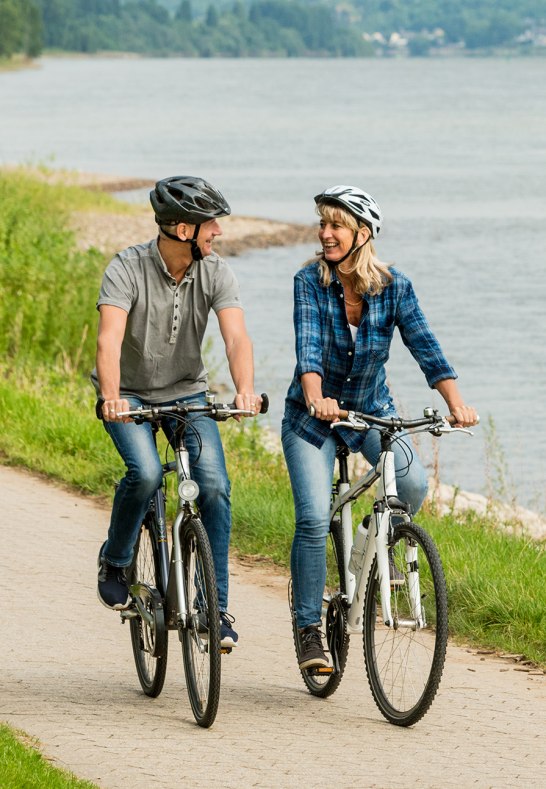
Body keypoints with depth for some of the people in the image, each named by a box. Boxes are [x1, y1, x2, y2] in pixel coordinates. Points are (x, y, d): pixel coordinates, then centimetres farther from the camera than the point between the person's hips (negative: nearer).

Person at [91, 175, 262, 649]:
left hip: (187, 392, 3)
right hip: (130, 395, -3)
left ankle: (215, 608, -4)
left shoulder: (216, 273, -12)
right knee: (145, 474, -28)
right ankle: (115, 562, 1)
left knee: (215, 486, -15)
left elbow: (236, 336, -26)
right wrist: (110, 397, -53)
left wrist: (245, 390, -45)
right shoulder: (128, 269, -22)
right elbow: (110, 337, -35)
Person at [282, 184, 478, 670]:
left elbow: (426, 348, -17)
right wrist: (316, 399, -45)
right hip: (312, 416, -1)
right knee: (313, 519, -17)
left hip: (372, 411, 1)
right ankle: (309, 629, -3)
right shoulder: (310, 282, -14)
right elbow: (308, 347, -26)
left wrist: (456, 402, -33)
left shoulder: (394, 287, -11)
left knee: (413, 484, -24)